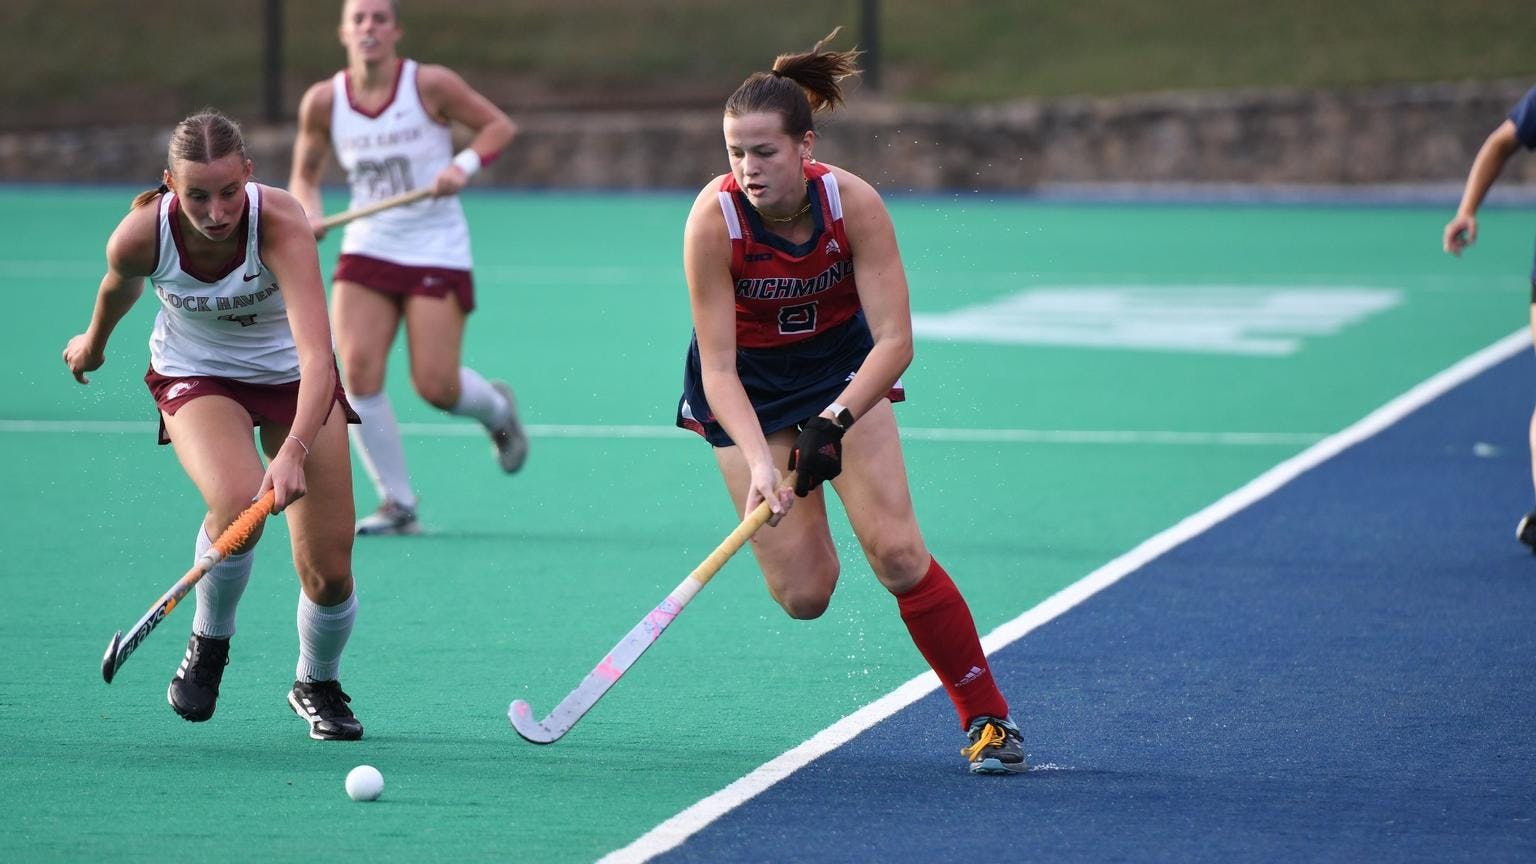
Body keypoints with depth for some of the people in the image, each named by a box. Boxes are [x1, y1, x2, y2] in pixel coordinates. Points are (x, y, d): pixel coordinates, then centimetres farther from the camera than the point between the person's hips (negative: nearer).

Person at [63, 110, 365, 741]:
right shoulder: (141, 235, -27)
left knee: (328, 569, -5)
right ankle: (209, 642, -3)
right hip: (195, 375, 0)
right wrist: (94, 341, 21)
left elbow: (318, 353, -46)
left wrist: (294, 451, -59)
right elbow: (119, 286, 1)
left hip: (292, 375, 0)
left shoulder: (281, 225, -35)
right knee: (237, 502, -33)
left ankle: (317, 685, 28)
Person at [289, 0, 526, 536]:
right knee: (358, 371, -16)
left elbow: (499, 125, 0)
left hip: (437, 251, -3)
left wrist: (464, 165, -18)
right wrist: (309, 214, -10)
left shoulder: (430, 85, -11)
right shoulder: (323, 102, -2)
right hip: (368, 248, 3)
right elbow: (305, 174, 11)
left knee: (435, 386, -10)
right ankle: (398, 503, -3)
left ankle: (496, 408, 28)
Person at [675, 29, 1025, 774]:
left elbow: (895, 340, -26)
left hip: (843, 363, 1)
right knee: (803, 593, -8)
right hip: (749, 383, 0)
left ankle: (987, 719, 1)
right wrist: (758, 461, -39)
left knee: (897, 553, -14)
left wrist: (834, 421, -39)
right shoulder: (714, 219, -28)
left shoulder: (853, 203, -26)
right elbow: (719, 368, -26)